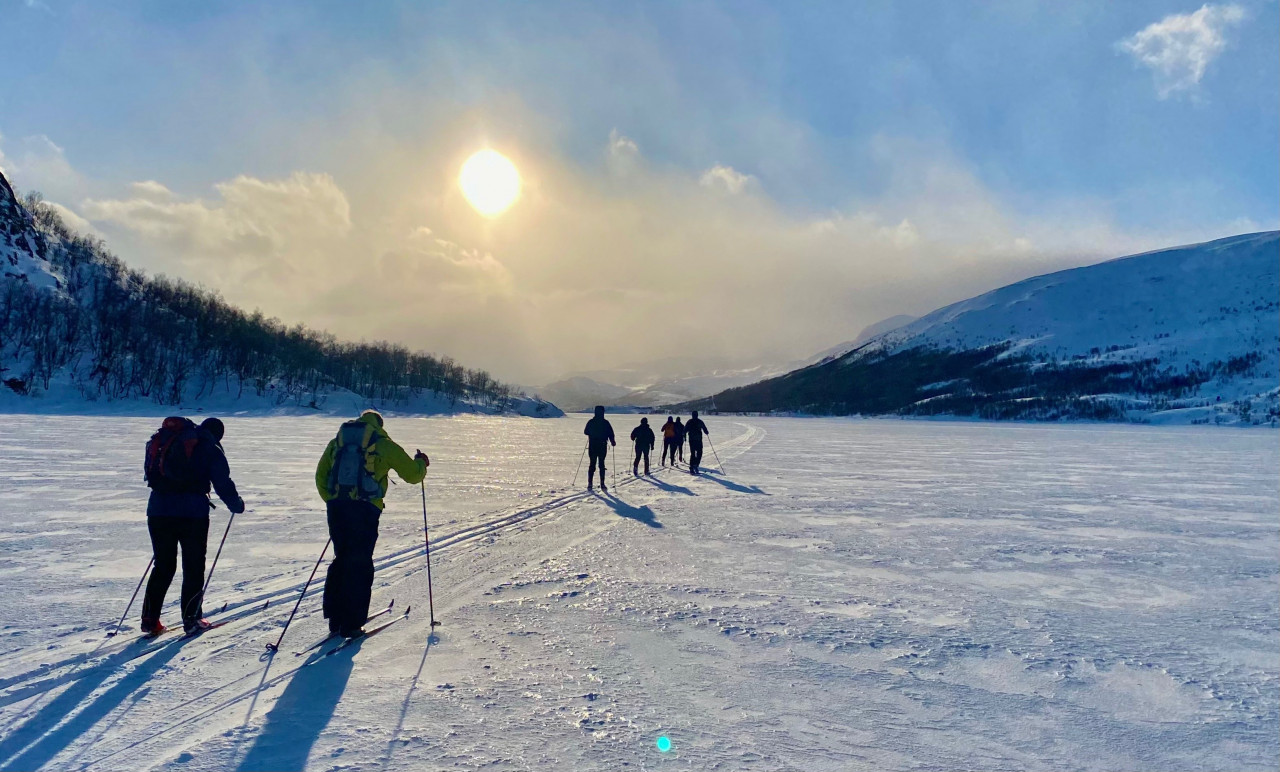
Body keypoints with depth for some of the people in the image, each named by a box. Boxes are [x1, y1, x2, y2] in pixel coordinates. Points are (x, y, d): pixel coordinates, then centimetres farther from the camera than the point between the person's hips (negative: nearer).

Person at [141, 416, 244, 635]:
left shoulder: (163, 440, 17)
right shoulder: (209, 448, 0)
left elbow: (150, 472, 21)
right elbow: (222, 482, -4)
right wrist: (236, 504, 11)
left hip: (158, 509, 5)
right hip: (192, 512, -5)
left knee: (163, 565, 16)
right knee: (193, 567, 6)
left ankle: (150, 619, 13)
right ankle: (191, 619, 8)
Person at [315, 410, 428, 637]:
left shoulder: (337, 441, 16)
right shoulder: (383, 444, 4)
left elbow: (320, 476, 18)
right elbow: (412, 474, 8)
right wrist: (421, 463, 28)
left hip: (336, 507, 4)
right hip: (365, 510, -4)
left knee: (341, 559, 18)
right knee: (360, 565, 4)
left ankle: (335, 620, 21)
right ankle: (351, 625, 6)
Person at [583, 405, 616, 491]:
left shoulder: (590, 422, -3)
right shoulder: (606, 423, -7)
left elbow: (585, 432, 10)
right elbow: (611, 434, -7)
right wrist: (612, 441, 9)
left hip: (592, 446, 1)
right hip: (602, 447, -1)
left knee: (592, 465, 8)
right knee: (601, 465, 6)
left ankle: (589, 484, 2)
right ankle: (602, 484, 0)